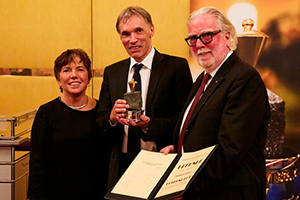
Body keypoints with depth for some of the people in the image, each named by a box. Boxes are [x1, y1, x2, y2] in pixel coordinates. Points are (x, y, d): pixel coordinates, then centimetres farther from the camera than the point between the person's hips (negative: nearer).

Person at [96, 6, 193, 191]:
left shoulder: (177, 66, -3)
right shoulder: (111, 72, 12)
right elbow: (100, 123, 9)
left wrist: (149, 125, -23)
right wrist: (112, 118, -14)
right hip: (122, 166, 4)